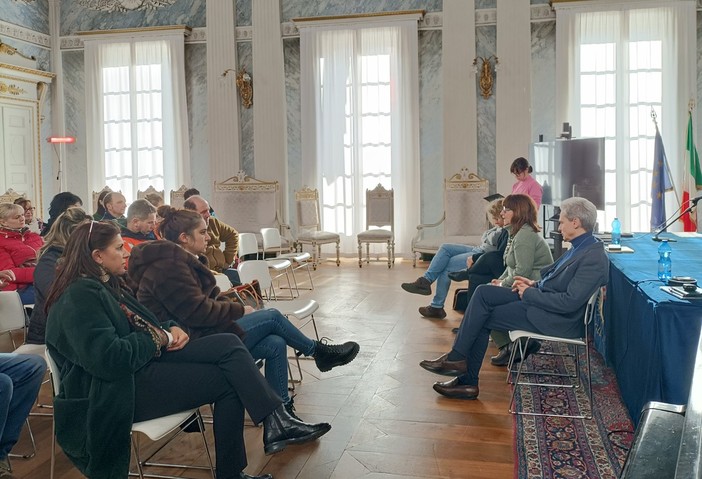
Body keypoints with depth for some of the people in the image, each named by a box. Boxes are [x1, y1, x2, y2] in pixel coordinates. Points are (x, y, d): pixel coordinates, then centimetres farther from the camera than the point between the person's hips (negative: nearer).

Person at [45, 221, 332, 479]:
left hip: (145, 361, 9)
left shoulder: (106, 285, 16)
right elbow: (109, 359, -28)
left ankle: (276, 422, -10)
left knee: (229, 345, -10)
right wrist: (158, 338, -13)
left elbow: (139, 325, 22)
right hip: (119, 391, -9)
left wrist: (171, 329, -1)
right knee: (228, 380, -15)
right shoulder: (79, 298, -16)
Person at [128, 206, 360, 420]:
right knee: (272, 317, -7)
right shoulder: (169, 265, -18)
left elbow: (207, 299, 15)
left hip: (199, 332, 10)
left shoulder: (180, 260, 15)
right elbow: (197, 311, -23)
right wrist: (240, 310, -10)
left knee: (276, 344, -3)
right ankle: (320, 352, 16)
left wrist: (237, 307, -2)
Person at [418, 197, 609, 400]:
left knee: (482, 319, -11)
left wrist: (530, 293, -16)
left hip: (557, 320, -10)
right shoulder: (580, 246, 10)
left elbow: (570, 302, -26)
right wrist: (535, 284, 4)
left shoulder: (593, 258, -21)